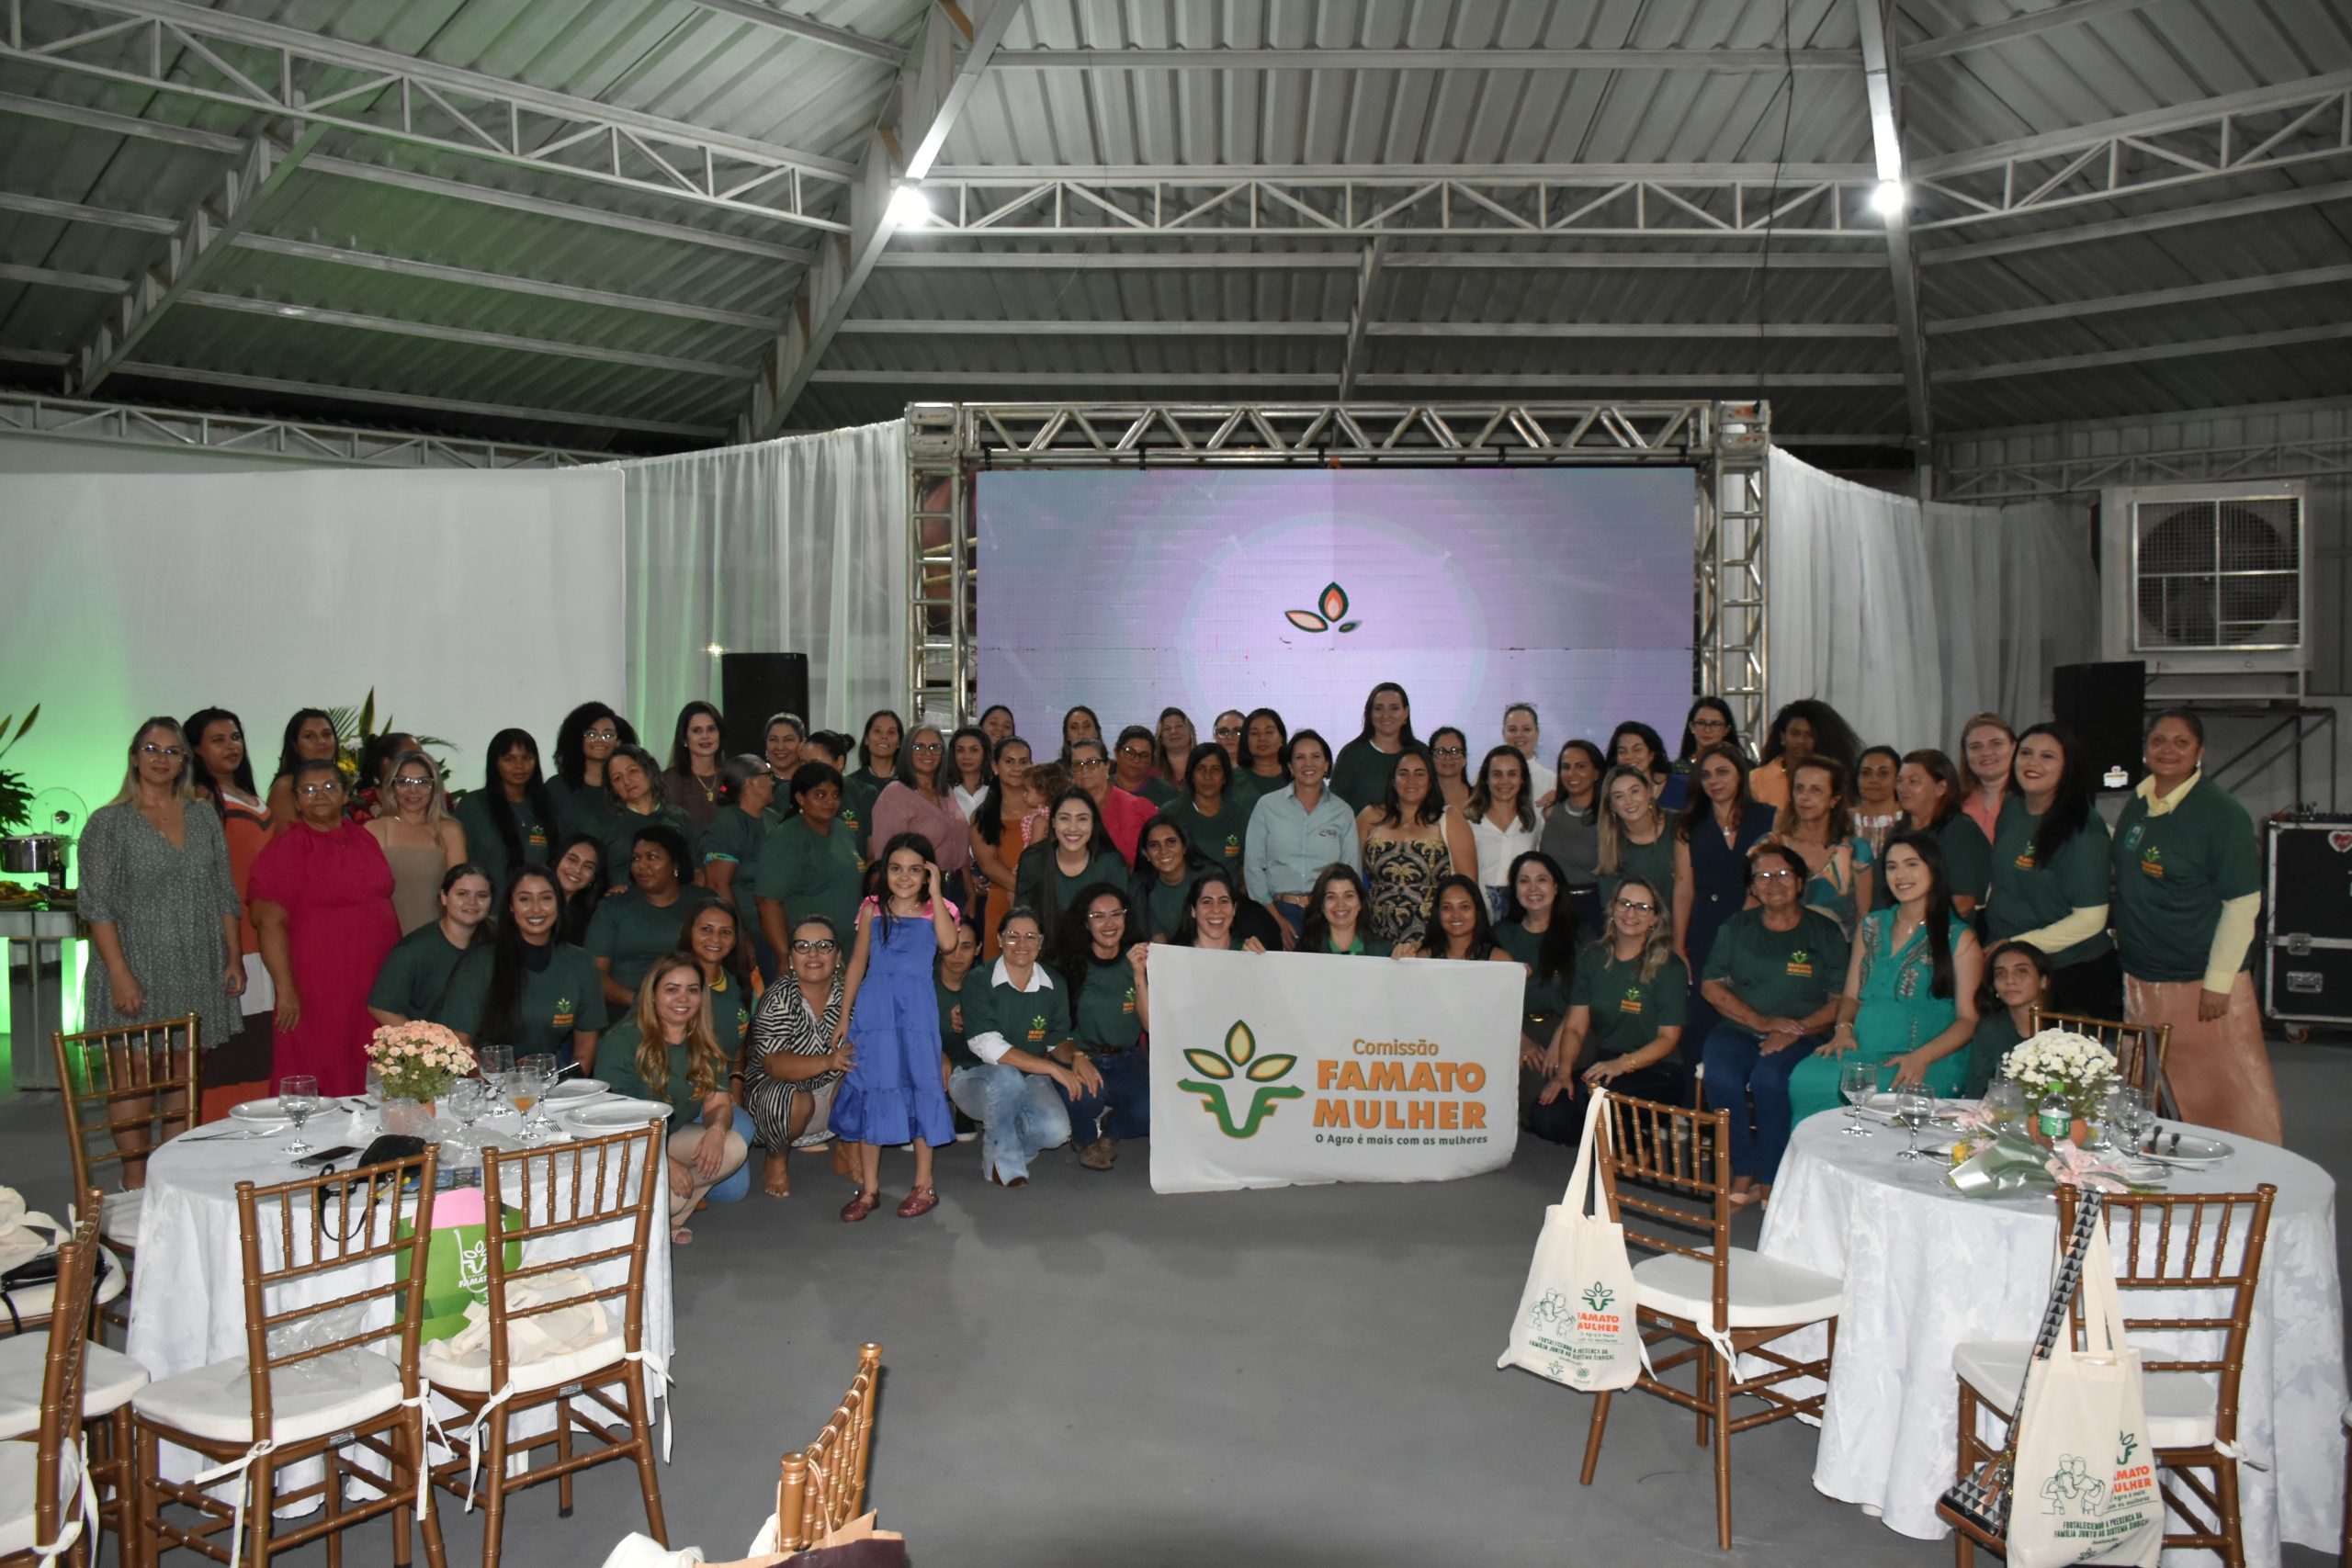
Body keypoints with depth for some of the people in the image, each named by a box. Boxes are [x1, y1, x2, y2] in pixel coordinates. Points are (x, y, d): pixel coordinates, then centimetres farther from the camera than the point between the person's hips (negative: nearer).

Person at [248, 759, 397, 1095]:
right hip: (318, 988, -5)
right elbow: (270, 920, -10)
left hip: (373, 984, 6)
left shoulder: (362, 838, 13)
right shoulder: (288, 848, -5)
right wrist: (285, 989, -17)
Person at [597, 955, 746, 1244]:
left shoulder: (705, 1046, 3)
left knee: (733, 1147, -22)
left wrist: (716, 1129, -26)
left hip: (671, 1137, 6)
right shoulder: (624, 1039, -15)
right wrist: (665, 1163, -26)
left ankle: (668, 1220, -8)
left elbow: (718, 1104, 0)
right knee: (666, 1197, -32)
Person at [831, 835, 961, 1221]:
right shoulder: (873, 910, 7)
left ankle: (924, 1185, 14)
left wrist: (934, 892, -12)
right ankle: (869, 1188, 13)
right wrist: (844, 1016, 9)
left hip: (916, 1009, -2)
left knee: (919, 1087, 3)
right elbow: (857, 964, 11)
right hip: (873, 1007, 2)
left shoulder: (934, 909, 2)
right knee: (870, 1090, 4)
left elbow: (948, 941, -19)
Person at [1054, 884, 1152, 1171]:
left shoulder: (1139, 960, 3)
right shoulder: (1070, 964, -3)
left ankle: (1109, 1131, 9)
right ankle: (1085, 1139, 2)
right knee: (1087, 1091, -36)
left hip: (1126, 1061, 2)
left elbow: (1152, 1025, -7)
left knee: (1153, 1111, -27)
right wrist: (1075, 1056, -26)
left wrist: (1139, 975, -17)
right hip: (1080, 1059, -2)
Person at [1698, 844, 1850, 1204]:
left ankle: (1769, 1181, -17)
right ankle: (1745, 1172, -14)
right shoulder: (1736, 928, 13)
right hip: (1737, 1028, 2)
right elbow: (1710, 985, 7)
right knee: (1720, 1077, -30)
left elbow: (1840, 1001, 1)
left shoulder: (1825, 932, 7)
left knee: (1769, 1079, -33)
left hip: (1801, 1035, -2)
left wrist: (1795, 1030, -15)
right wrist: (1761, 1021, -8)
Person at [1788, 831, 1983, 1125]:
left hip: (1931, 1060, -3)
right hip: (1862, 1051, 4)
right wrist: (1843, 1028, -1)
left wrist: (1921, 1057, -15)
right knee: (1803, 1078, -29)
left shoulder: (1959, 938, 7)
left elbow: (1968, 1019, 1)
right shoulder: (1872, 926, 21)